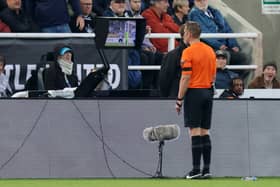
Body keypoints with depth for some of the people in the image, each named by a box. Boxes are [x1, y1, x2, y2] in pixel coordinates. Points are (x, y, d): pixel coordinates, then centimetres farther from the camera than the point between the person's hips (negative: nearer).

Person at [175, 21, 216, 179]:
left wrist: (179, 99, -10)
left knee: (195, 131, -6)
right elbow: (213, 76, 14)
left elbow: (186, 78, -14)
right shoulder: (210, 51, 11)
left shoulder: (188, 52, -11)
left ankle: (196, 170, -8)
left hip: (194, 92, -7)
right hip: (208, 92, 7)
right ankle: (207, 169, 6)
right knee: (205, 132, 9)